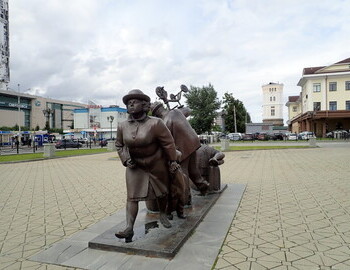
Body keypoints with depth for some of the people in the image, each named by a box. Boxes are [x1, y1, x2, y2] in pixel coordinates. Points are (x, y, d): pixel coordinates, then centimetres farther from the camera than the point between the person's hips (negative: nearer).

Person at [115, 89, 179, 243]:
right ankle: (129, 228, -6)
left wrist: (172, 161, -9)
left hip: (156, 164, -2)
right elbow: (119, 145, 9)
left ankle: (162, 214, 41)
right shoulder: (122, 126, -7)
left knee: (161, 191, 15)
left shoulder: (155, 124, -20)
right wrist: (125, 160, -5)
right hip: (135, 166, 2)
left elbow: (168, 142, -13)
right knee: (132, 196, -7)